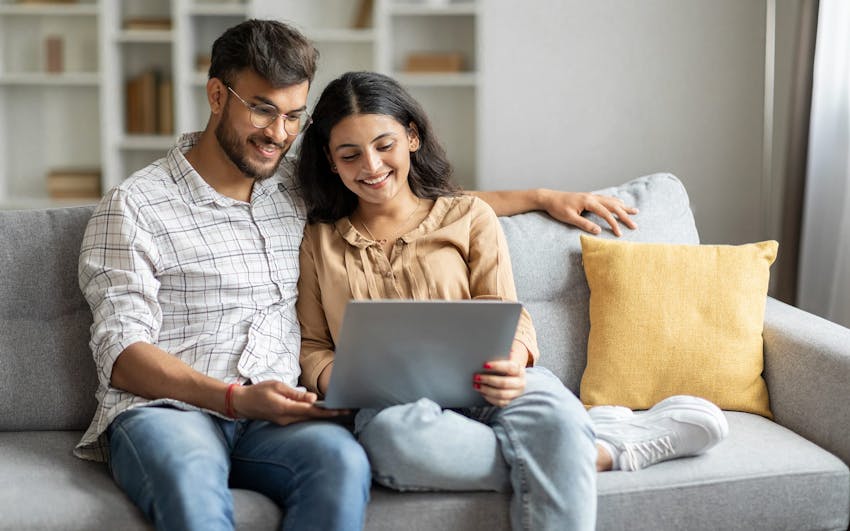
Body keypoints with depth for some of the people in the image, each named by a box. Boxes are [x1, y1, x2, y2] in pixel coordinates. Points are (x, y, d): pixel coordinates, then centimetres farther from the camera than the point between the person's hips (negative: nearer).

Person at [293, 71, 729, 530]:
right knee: (393, 434, -39)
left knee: (545, 404, -38)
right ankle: (601, 448, -24)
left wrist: (512, 362, -16)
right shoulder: (318, 241, 18)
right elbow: (309, 346, 14)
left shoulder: (469, 217, 16)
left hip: (481, 391, 0)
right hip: (388, 405, 1)